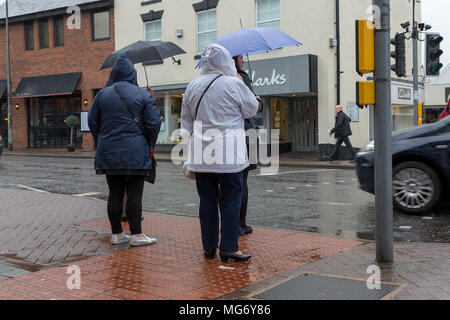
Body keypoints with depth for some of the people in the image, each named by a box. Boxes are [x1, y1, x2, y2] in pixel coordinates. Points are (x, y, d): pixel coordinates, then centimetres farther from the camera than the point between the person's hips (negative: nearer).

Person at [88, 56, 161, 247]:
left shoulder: (102, 95, 5)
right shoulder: (143, 95, -1)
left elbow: (92, 122, 8)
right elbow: (154, 123, -4)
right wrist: (148, 144, 10)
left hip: (108, 152, 3)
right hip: (135, 153, -3)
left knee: (115, 193, 7)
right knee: (134, 193, -1)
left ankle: (116, 234, 13)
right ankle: (136, 234, 2)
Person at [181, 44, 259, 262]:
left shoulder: (192, 87, 9)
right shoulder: (234, 84, -6)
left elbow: (186, 124, 14)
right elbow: (252, 110, 6)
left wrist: (189, 158, 21)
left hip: (200, 154, 5)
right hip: (228, 154, -4)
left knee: (207, 199, 10)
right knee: (230, 199, 2)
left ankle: (209, 247, 16)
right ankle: (229, 247, 1)